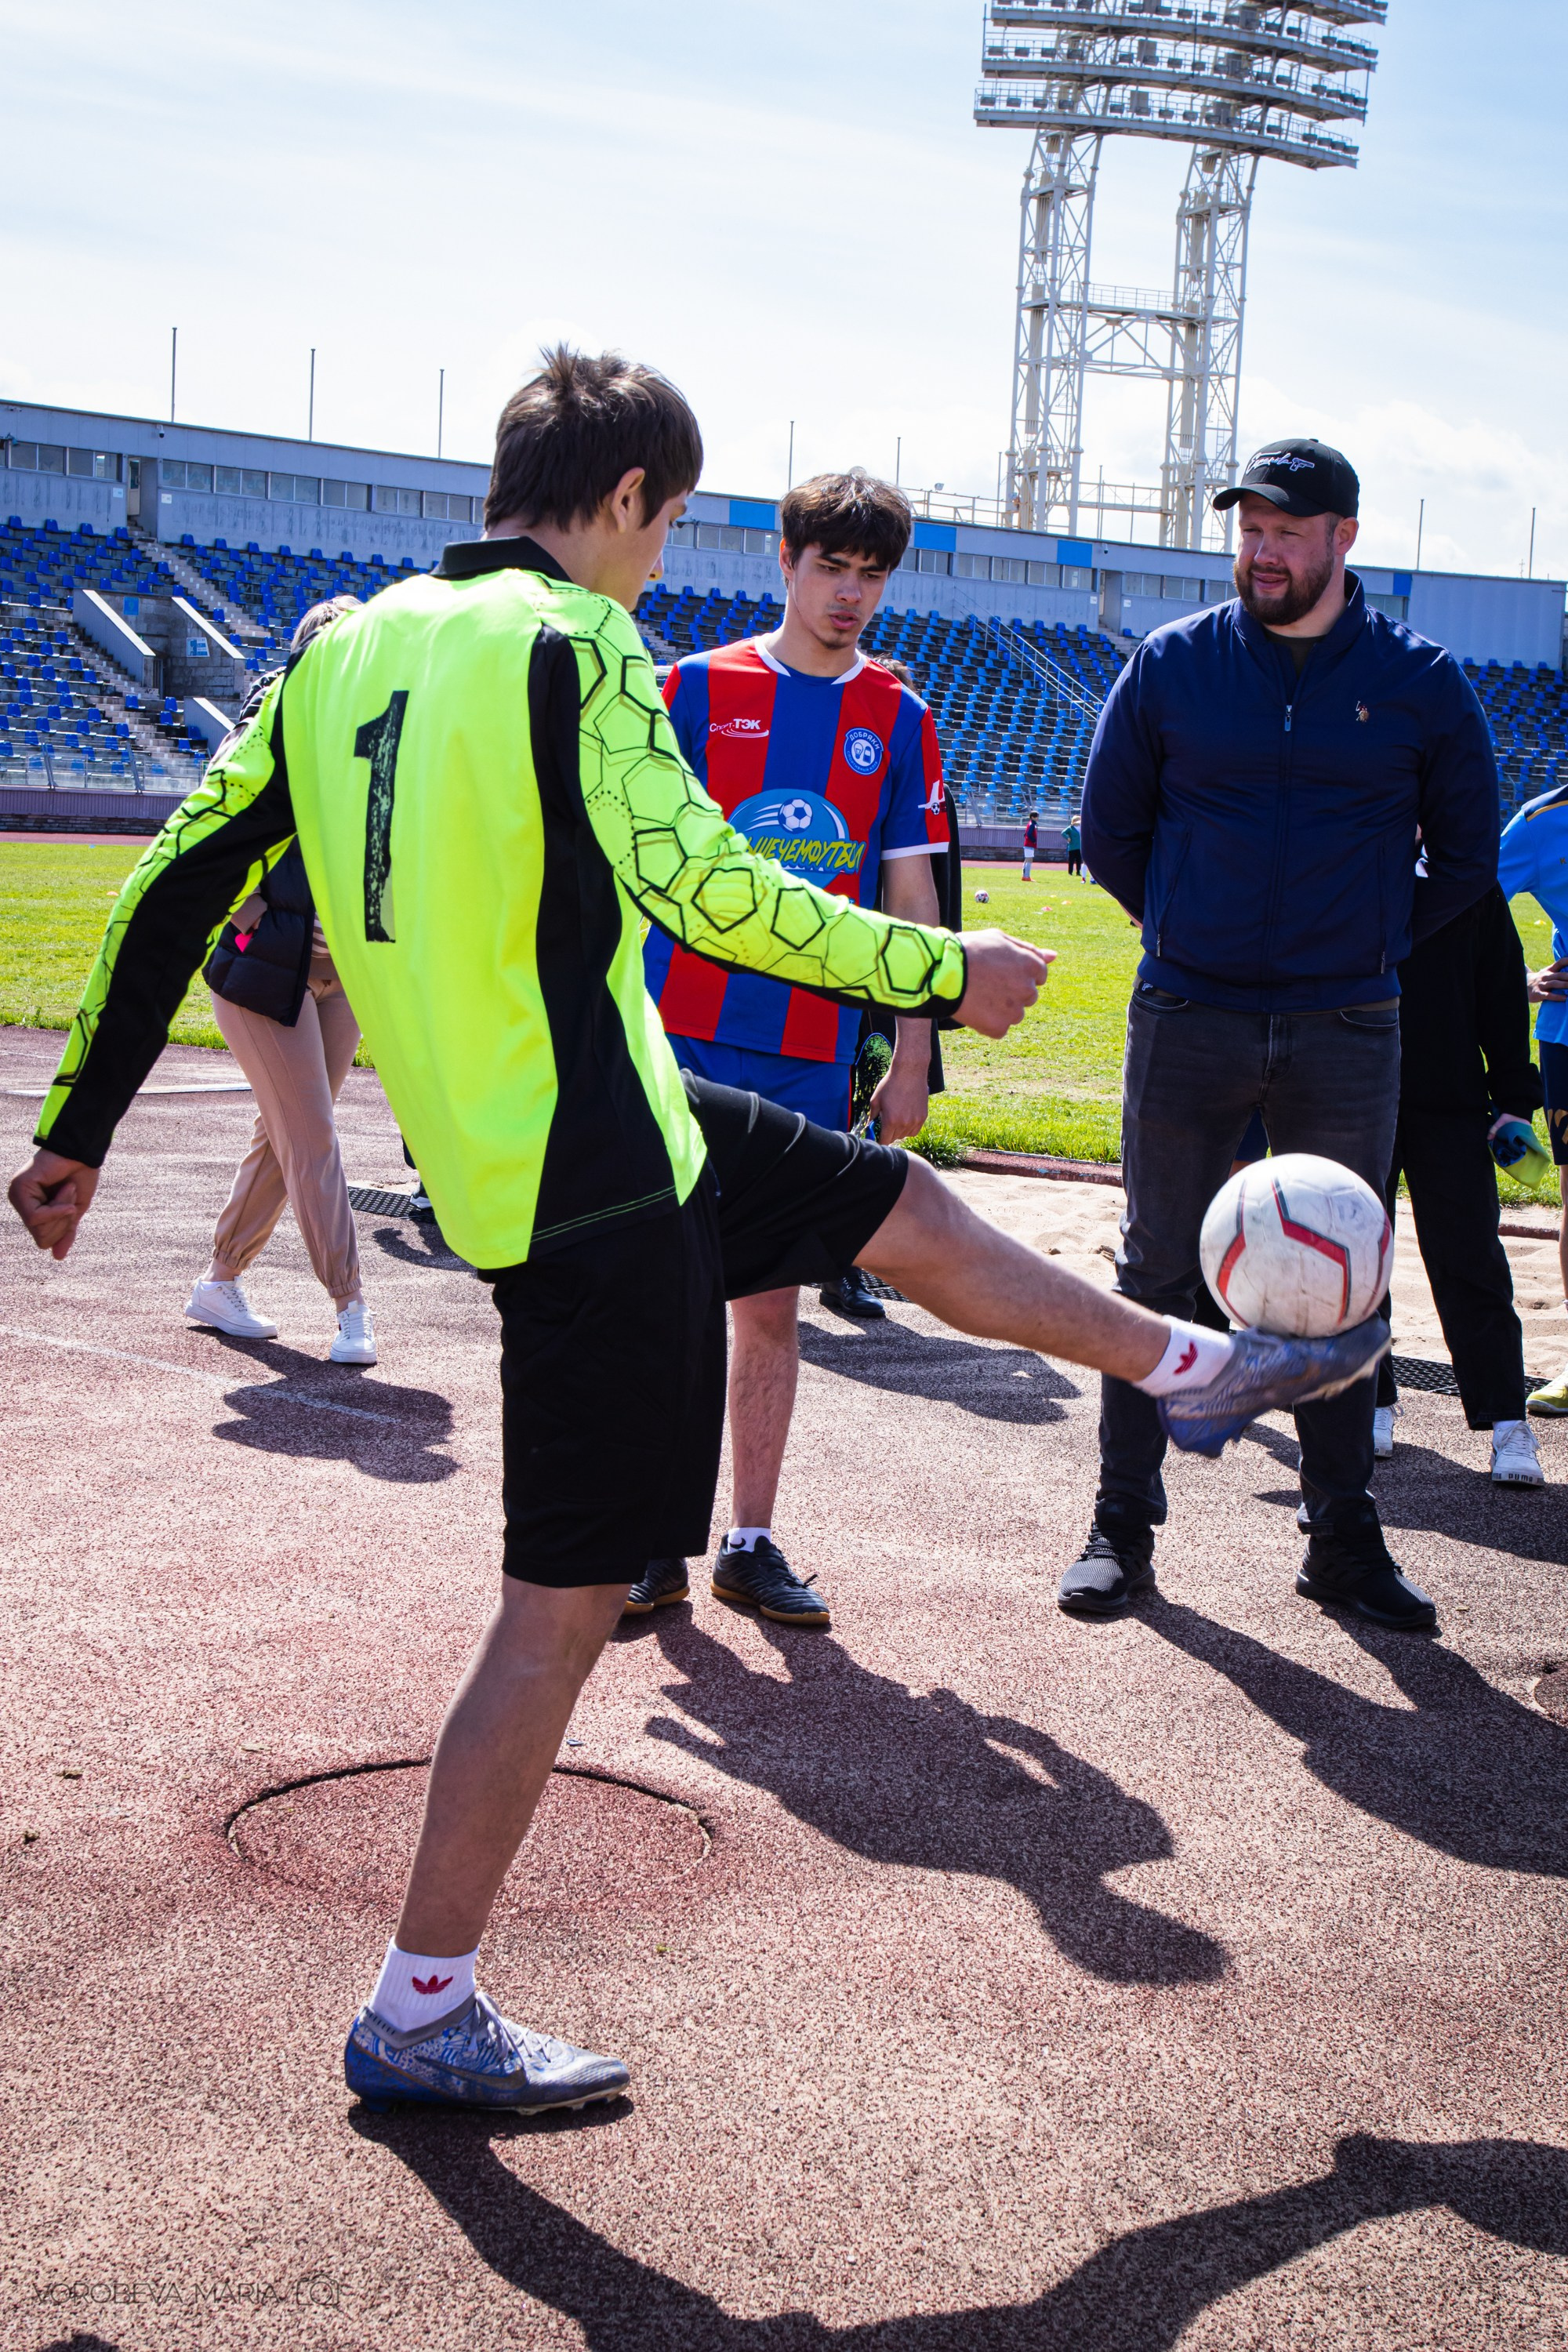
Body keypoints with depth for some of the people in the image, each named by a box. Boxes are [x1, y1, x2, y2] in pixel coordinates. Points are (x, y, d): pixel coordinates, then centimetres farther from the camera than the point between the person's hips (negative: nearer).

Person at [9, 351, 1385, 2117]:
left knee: (904, 1208, 22)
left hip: (494, 1150, 9)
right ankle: (419, 2020, 12)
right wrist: (946, 973, -10)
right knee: (565, 1605, 0)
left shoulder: (348, 646, 9)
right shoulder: (571, 643, -14)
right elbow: (700, 890, -22)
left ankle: (1192, 1368, 42)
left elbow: (178, 881, 10)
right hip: (594, 1185, -9)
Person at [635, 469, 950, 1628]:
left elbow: (912, 898, 9)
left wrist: (914, 1059, 5)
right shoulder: (698, 688, 2)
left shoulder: (898, 718, 8)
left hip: (812, 1055, 2)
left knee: (771, 1298, 7)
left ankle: (752, 1542, 17)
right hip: (682, 1042, -2)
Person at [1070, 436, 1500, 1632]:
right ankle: (1123, 1524, 15)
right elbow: (1111, 827, 12)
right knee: (1158, 1276, 5)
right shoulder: (1172, 663, 1)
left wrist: (1370, 944, 7)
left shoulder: (1422, 680, 2)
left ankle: (1344, 1538, 18)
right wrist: (1193, 932, 9)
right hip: (1187, 1022, 0)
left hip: (1347, 1036, 0)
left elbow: (1468, 860, 12)